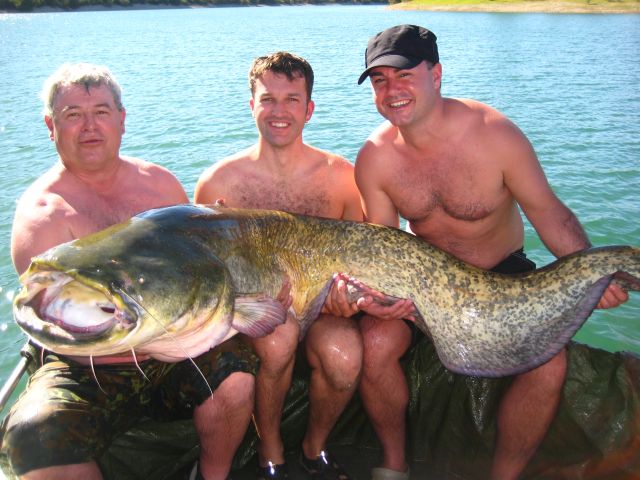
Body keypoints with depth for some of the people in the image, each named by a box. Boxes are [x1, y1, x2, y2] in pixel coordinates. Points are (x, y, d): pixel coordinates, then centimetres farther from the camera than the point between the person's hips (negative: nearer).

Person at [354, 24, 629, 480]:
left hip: (503, 272, -1)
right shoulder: (374, 158, -13)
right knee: (375, 343, -24)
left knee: (548, 363, -24)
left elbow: (548, 211, -12)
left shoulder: (495, 132, -20)